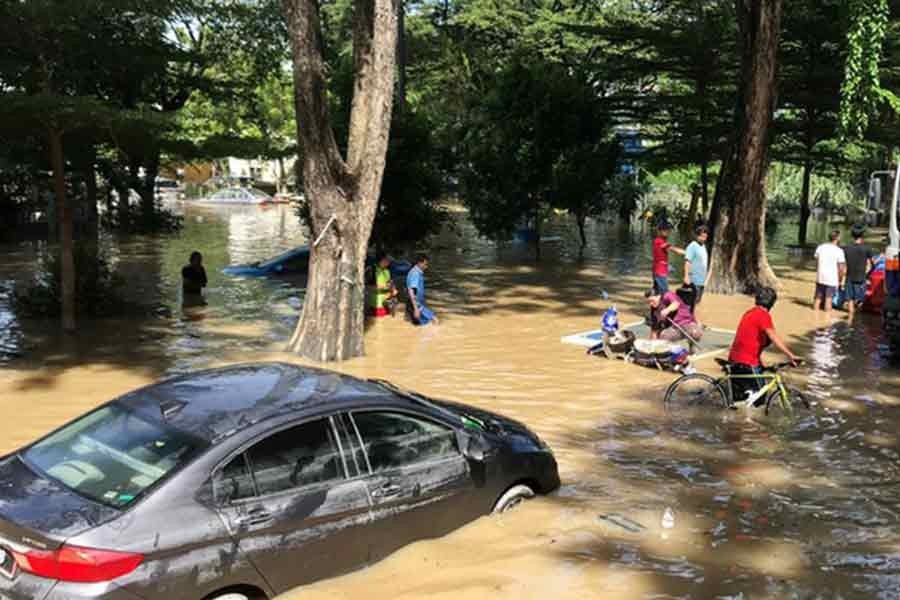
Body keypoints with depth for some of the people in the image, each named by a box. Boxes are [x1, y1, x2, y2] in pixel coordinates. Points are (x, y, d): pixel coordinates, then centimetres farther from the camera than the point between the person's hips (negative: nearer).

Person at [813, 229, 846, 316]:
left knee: (818, 298, 12)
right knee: (828, 299, 0)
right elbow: (841, 268, -10)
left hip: (820, 278, 4)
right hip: (832, 279, -4)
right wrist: (840, 280, 1)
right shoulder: (839, 251, -11)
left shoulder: (820, 247, 2)